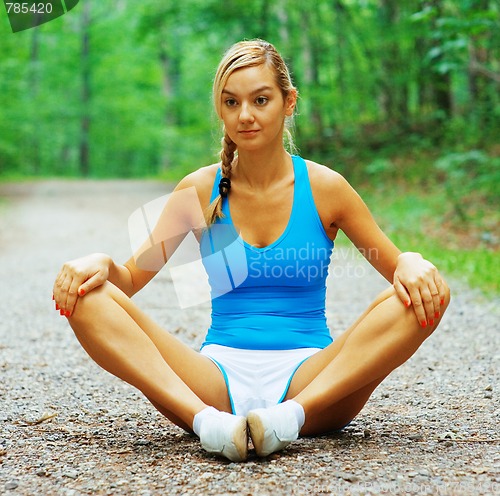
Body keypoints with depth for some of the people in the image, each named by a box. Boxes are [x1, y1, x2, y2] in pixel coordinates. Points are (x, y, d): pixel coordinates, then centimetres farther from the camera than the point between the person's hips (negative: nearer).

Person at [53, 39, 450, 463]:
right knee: (87, 298, -20)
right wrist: (100, 263, -12)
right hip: (221, 375, 1)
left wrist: (413, 265, -16)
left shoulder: (323, 187, 3)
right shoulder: (199, 190, 7)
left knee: (428, 297, -25)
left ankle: (292, 415, -38)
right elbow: (131, 278, 10)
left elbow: (397, 264, 9)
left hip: (311, 378, -1)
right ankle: (205, 419, -39)